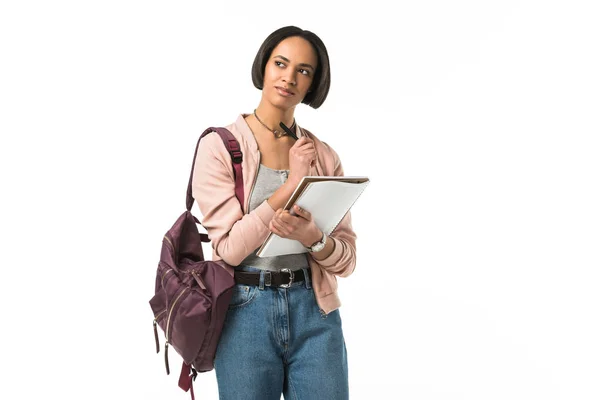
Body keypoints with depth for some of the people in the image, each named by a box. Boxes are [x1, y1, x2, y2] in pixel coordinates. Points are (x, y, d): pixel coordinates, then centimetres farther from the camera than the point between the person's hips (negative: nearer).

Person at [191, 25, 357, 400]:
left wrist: (312, 236, -18)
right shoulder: (219, 146, -5)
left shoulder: (324, 156, 5)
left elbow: (347, 258, 4)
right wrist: (291, 183, -15)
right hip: (246, 312, -2)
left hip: (315, 313, 3)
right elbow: (230, 248, -12)